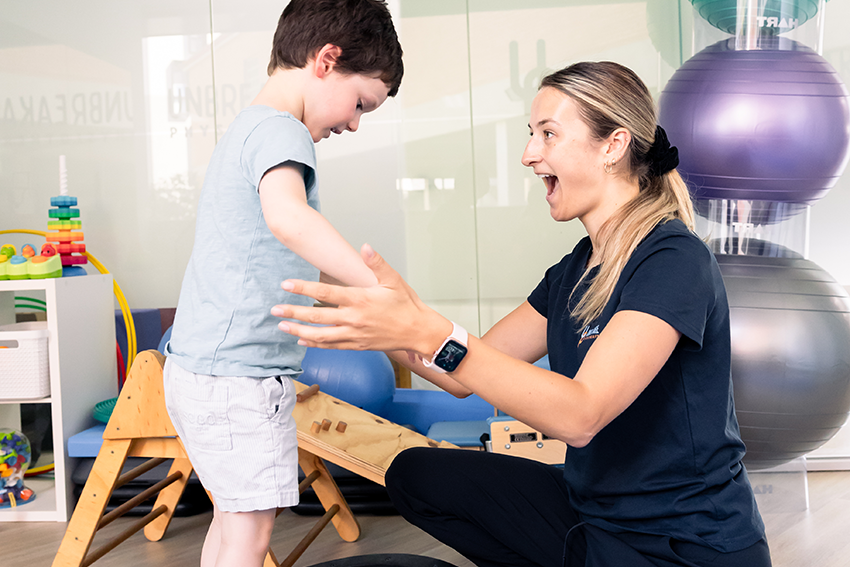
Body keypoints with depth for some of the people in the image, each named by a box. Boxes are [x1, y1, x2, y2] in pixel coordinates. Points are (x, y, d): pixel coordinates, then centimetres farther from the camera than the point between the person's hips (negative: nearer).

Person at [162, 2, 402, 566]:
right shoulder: (279, 131, -14)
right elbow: (288, 216, -36)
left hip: (198, 366, 10)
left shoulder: (244, 129, 18)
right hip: (238, 373, -10)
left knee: (233, 515, 19)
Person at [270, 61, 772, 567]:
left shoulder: (674, 261, -20)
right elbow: (467, 377, 6)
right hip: (597, 514, 8)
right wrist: (370, 317, -5)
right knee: (416, 474, 4)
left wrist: (430, 334, -39)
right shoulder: (575, 270, 7)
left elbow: (579, 415, -31)